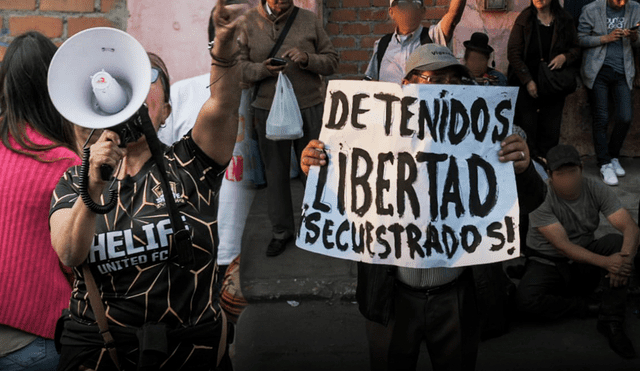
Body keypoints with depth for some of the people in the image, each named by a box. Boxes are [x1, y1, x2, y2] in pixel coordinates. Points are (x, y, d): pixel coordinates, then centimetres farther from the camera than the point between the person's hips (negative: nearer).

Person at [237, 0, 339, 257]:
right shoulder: (249, 22, 3)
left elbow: (332, 62, 3)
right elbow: (238, 67, 1)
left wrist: (307, 59, -16)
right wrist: (263, 69, -18)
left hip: (309, 108, 0)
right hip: (268, 109, 1)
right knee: (275, 173, 10)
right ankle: (281, 231, 24)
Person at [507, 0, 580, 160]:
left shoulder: (564, 20, 6)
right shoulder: (524, 19, -1)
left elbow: (576, 48, 14)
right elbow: (513, 53, -5)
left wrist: (564, 57, -11)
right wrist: (527, 81, -11)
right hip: (526, 86, -2)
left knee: (551, 132, 2)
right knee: (526, 128, -4)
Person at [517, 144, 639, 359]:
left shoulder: (595, 190, -7)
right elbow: (562, 245, -25)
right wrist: (605, 262, -38)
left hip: (586, 257, 4)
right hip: (549, 264, -3)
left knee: (620, 242, -25)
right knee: (526, 299, -33)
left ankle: (611, 322, -21)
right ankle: (584, 307, -7)